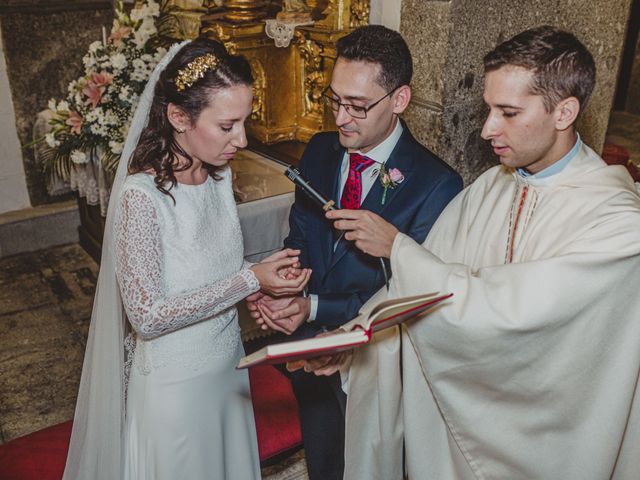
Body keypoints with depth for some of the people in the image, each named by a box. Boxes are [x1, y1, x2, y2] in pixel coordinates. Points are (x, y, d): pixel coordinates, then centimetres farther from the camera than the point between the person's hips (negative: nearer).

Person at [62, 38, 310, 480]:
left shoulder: (218, 175, -4)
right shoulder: (142, 195, -26)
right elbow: (147, 315, -25)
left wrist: (264, 283, -10)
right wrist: (249, 281, -28)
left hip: (229, 367, 7)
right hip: (176, 384, -6)